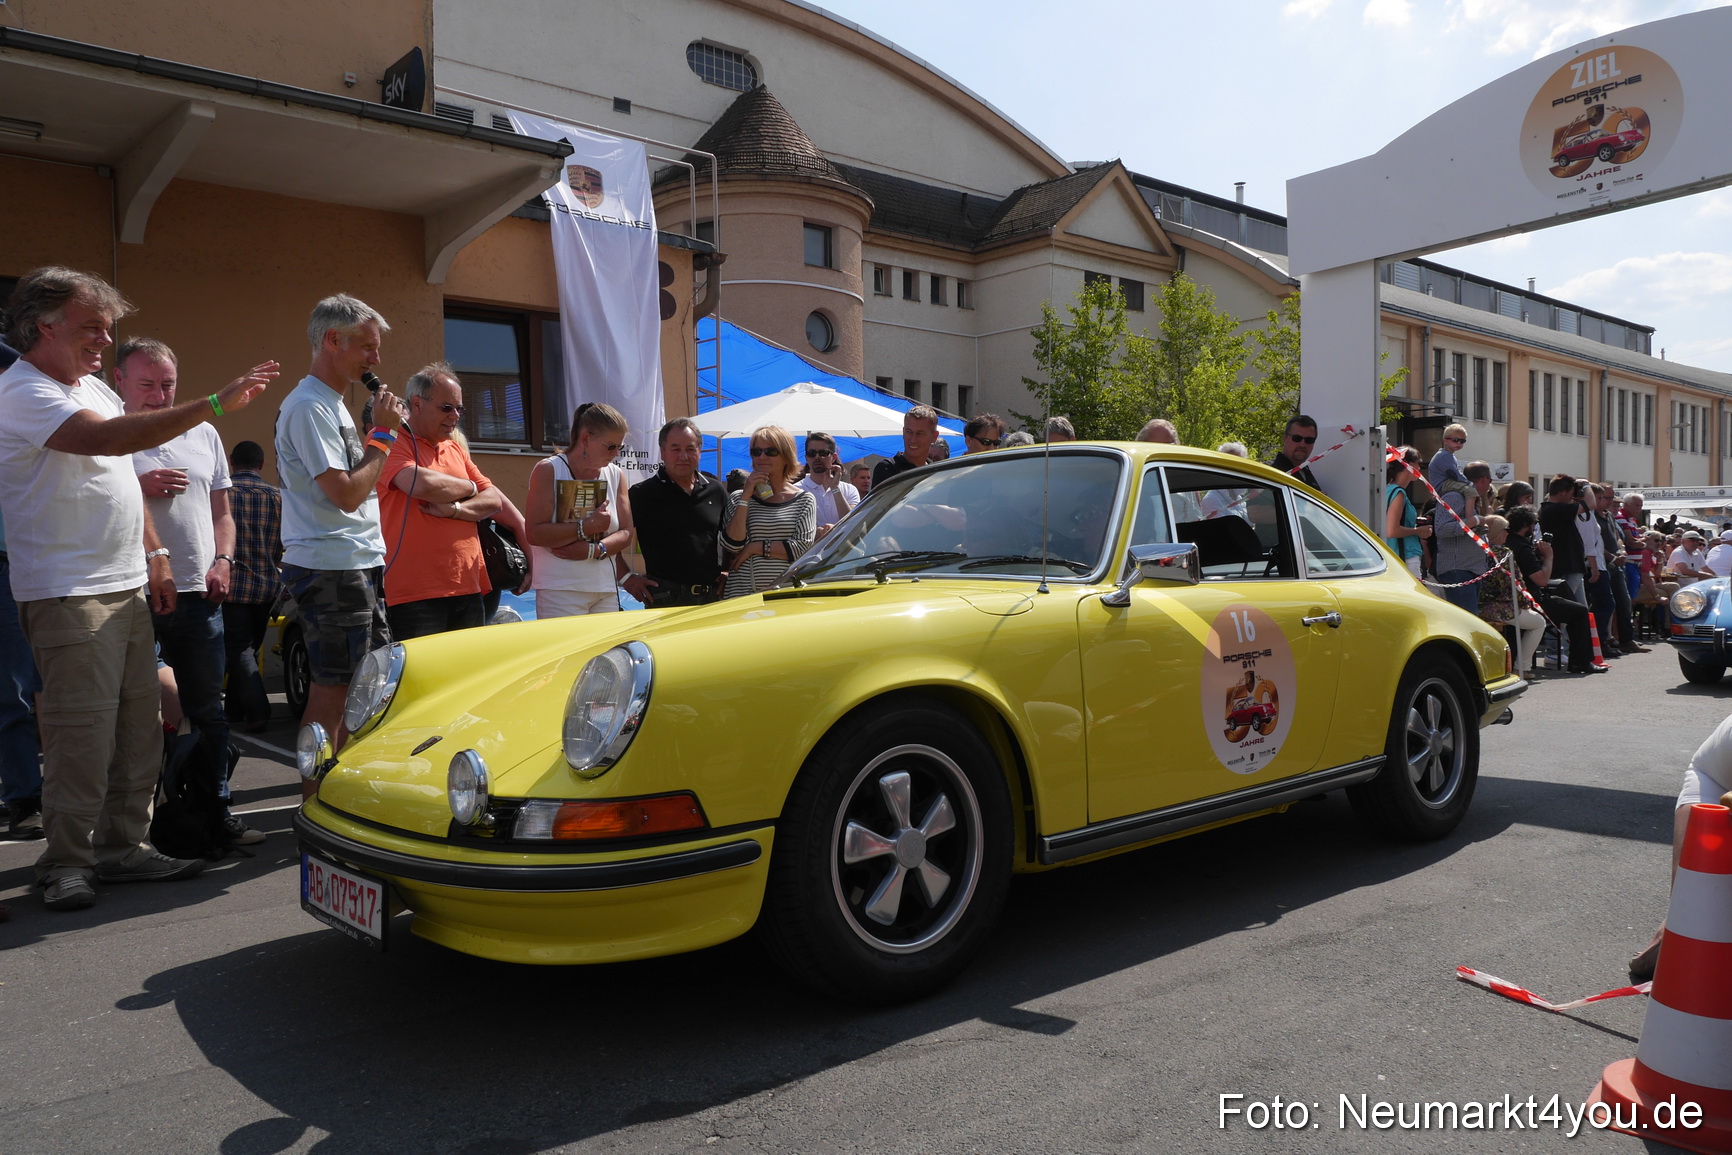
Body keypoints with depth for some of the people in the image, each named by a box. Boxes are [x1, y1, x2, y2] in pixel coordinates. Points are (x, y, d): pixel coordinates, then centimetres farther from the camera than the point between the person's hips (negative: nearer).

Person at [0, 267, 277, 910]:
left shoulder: (93, 386, 17)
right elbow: (113, 438, -28)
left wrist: (154, 554, 16)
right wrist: (216, 404, -31)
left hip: (127, 587, 9)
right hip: (68, 594, -9)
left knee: (139, 727, 9)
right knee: (82, 734, -7)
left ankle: (123, 848, 18)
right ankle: (64, 864, 5)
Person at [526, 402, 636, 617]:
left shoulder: (616, 475, 11)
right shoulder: (548, 470, -3)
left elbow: (625, 534, 6)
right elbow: (533, 533, -13)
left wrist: (593, 550, -12)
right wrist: (587, 527, -18)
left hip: (607, 591, 5)